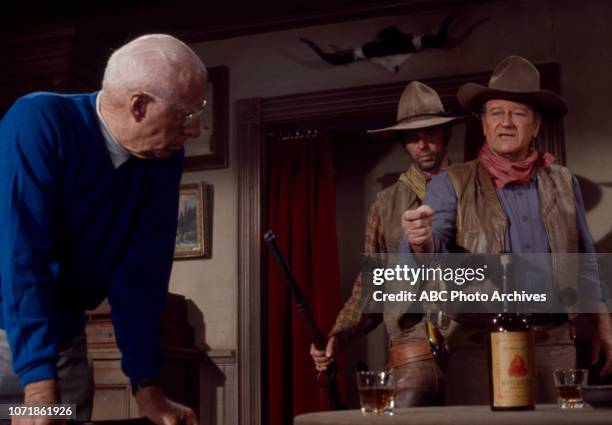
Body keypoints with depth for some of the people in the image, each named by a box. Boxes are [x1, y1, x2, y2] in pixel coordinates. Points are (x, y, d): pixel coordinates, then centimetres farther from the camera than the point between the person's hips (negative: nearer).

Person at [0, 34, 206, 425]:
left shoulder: (165, 160, -7)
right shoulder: (39, 122, -22)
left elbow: (141, 271, -7)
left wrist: (147, 386, -10)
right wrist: (40, 385, -34)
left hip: (64, 338, 5)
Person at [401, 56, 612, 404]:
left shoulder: (563, 183, 11)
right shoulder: (451, 185, 2)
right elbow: (431, 249, -12)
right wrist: (421, 242, -34)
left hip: (554, 344, 3)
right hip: (479, 346, -2)